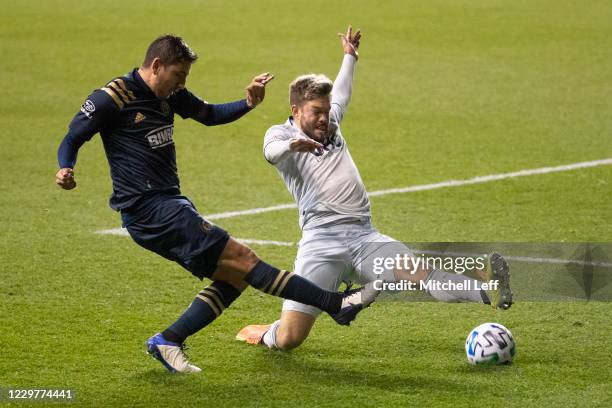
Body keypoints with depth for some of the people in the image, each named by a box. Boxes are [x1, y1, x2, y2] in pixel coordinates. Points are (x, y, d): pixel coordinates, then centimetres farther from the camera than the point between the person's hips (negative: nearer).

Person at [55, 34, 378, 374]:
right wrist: (66, 171, -26)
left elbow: (209, 114, 28)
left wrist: (248, 104, 9)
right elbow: (71, 141, -5)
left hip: (170, 207, 10)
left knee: (234, 277, 5)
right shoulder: (111, 99, -9)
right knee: (241, 259, -12)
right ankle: (335, 304, -15)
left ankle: (167, 341, 4)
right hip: (148, 209, -10)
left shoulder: (169, 96, 14)